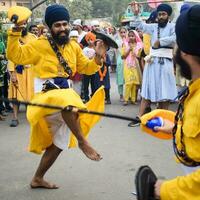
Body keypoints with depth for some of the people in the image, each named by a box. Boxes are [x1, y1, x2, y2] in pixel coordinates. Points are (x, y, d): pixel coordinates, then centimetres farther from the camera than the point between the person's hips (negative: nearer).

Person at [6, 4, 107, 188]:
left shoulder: (74, 47, 10)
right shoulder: (40, 45, -4)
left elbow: (86, 68, 17)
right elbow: (15, 55, -9)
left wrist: (98, 57, 1)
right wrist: (15, 33, -19)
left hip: (65, 94, 7)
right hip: (47, 95, -6)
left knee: (58, 143, 12)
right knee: (68, 101, -42)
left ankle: (38, 178, 28)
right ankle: (83, 142, -24)